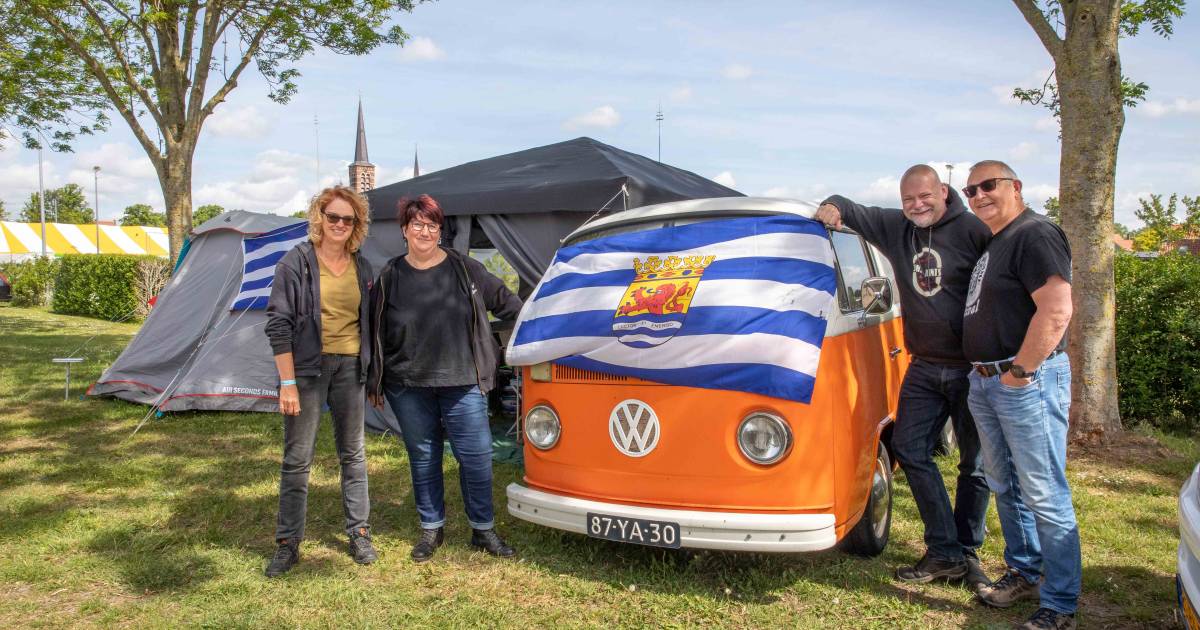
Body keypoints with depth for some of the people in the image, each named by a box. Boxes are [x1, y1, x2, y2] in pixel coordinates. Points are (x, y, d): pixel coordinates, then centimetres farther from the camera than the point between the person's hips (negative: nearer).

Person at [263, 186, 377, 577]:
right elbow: (278, 324, -8)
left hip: (350, 367, 4)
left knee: (353, 454, 11)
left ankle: (359, 534, 23)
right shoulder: (297, 262, -6)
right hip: (307, 367, -4)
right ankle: (288, 544, 15)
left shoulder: (362, 267, 8)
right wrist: (287, 382, -14)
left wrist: (373, 373, 11)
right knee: (297, 459, 2)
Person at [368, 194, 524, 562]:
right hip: (409, 389, 1)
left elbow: (505, 301, 11)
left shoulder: (466, 269, 1)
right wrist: (376, 384, 9)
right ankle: (431, 529, 28)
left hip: (463, 384, -1)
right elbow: (375, 334, 8)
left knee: (477, 458, 1)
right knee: (423, 459, 11)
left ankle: (483, 530, 18)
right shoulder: (390, 278, 4)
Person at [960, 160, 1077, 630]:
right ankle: (1024, 573, 33)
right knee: (1006, 486, 18)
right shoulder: (991, 243, 17)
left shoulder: (1035, 235, -12)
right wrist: (987, 374, 16)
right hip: (984, 381, 10)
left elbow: (1056, 310, -23)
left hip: (1026, 380, -10)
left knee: (1044, 496, -4)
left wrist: (1020, 371, -20)